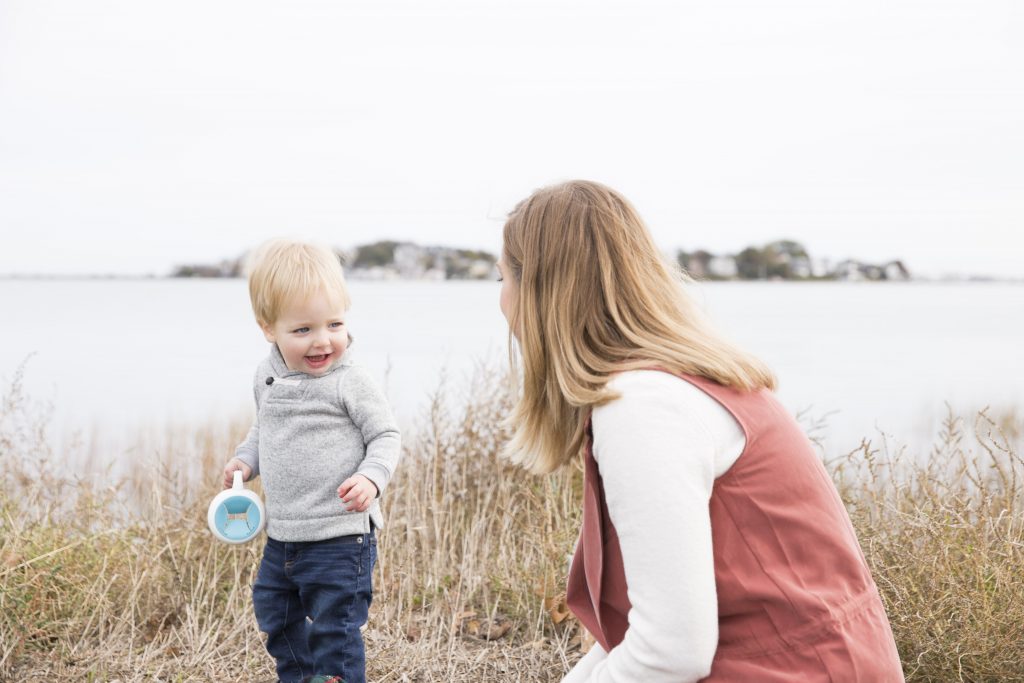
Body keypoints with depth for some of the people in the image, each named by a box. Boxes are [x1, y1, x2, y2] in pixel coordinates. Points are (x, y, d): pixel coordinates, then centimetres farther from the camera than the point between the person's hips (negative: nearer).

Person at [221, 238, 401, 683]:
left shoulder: (349, 383, -15)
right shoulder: (267, 378, 4)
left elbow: (386, 436, -10)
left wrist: (371, 477, -27)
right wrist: (245, 460, 5)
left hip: (340, 537, -7)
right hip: (282, 535, 8)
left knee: (334, 631, -1)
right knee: (275, 616, 24)